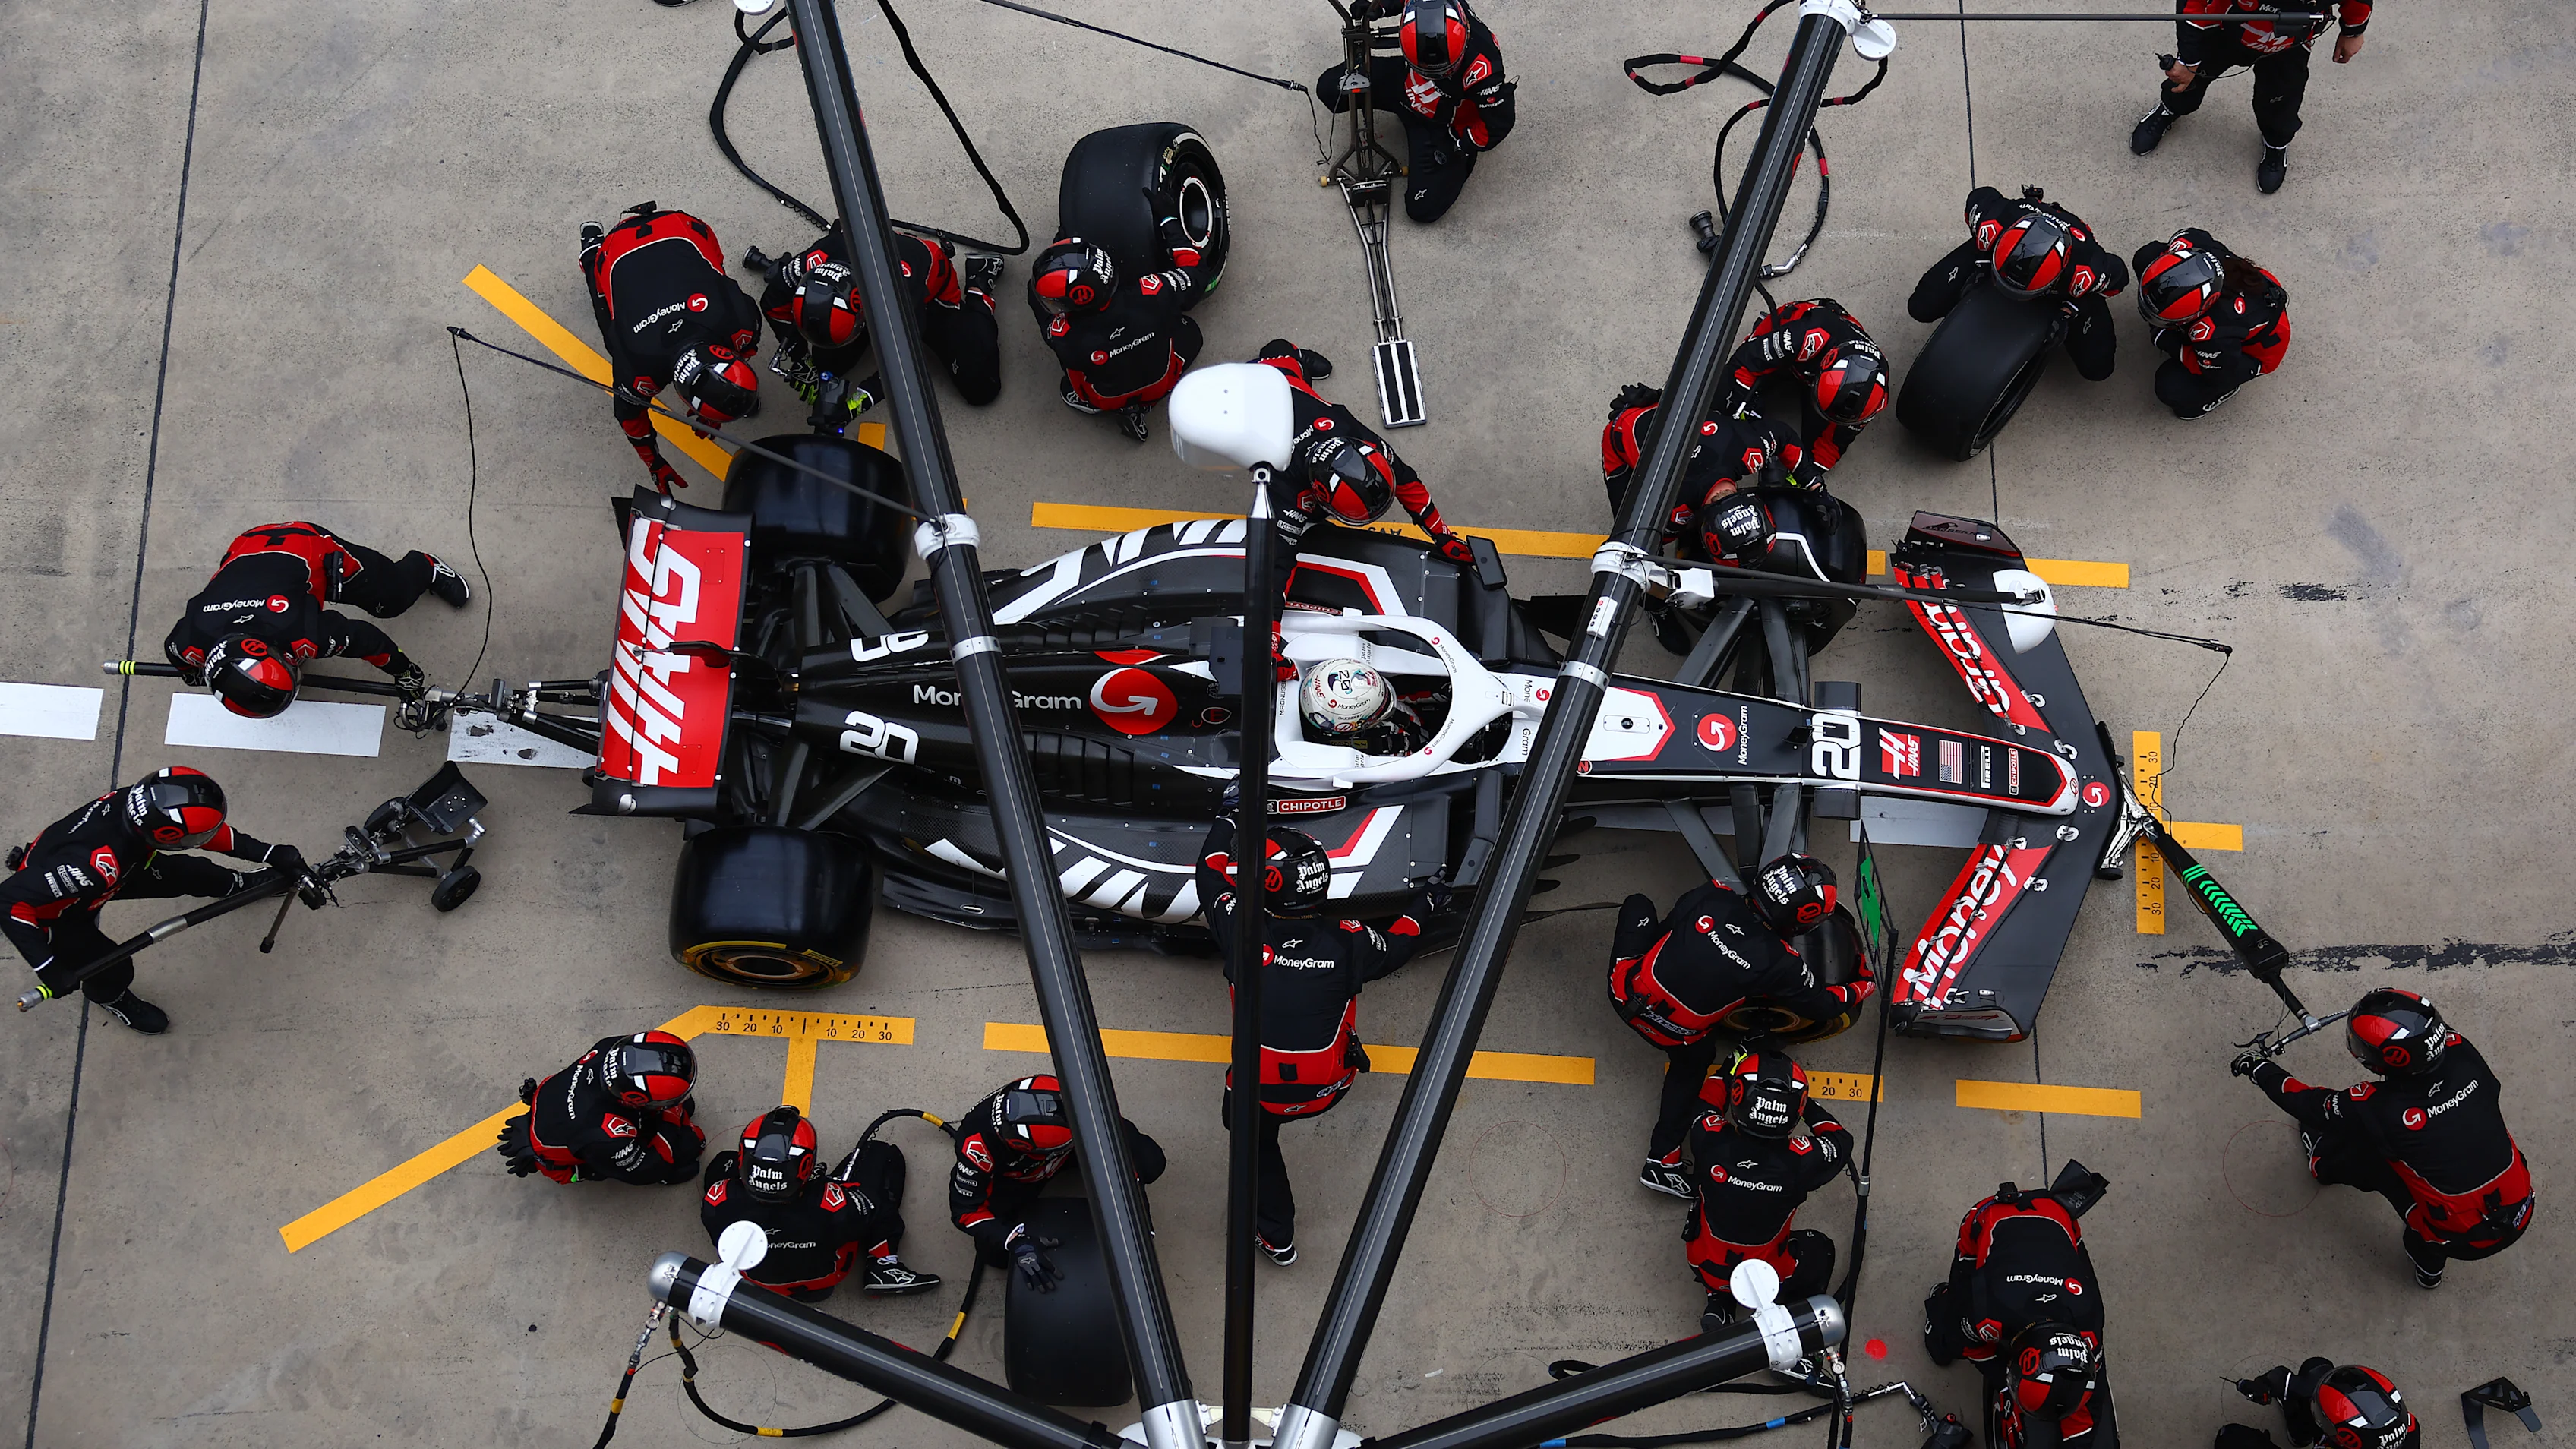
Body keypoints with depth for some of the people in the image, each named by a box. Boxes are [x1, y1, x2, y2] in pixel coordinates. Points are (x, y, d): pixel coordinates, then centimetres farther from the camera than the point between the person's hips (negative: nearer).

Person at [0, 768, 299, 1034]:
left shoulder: (144, 800, -28)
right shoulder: (97, 866, -47)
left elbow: (207, 829, -11)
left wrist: (269, 854, -10)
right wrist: (49, 968, -38)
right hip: (50, 911, -6)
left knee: (184, 873, 10)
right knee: (115, 971, -2)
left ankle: (236, 885, 43)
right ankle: (109, 995, 35)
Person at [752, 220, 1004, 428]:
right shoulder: (813, 262, -36)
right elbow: (774, 304, -15)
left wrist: (858, 401, -37)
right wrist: (798, 362, -17)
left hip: (932, 293, -3)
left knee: (980, 387, -6)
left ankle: (978, 286, 14)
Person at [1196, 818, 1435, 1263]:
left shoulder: (1244, 933, -21)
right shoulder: (1348, 943, -18)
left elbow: (1211, 874, -2)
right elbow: (1395, 948, 5)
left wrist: (1227, 820, 15)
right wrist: (1423, 907, 25)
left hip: (1261, 1090, -1)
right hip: (1330, 1089, 1)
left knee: (1253, 1136, 30)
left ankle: (1277, 1238, 38)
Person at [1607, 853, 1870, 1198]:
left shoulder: (1714, 896, -15)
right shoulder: (1779, 963, -21)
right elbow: (1820, 1005, -3)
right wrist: (1860, 990, 18)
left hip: (1629, 987, 3)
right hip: (1672, 1032, -2)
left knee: (1637, 904, 21)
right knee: (1691, 1065, 31)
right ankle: (1662, 1161, 33)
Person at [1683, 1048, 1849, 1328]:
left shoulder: (1708, 1140, -27)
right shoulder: (1801, 1159, -31)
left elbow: (1706, 1105, -1)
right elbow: (1841, 1142, -6)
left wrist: (1730, 1067, 13)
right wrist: (1811, 1107, 6)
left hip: (1706, 1268, 1)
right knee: (1819, 1249, 27)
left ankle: (1719, 1302, 24)